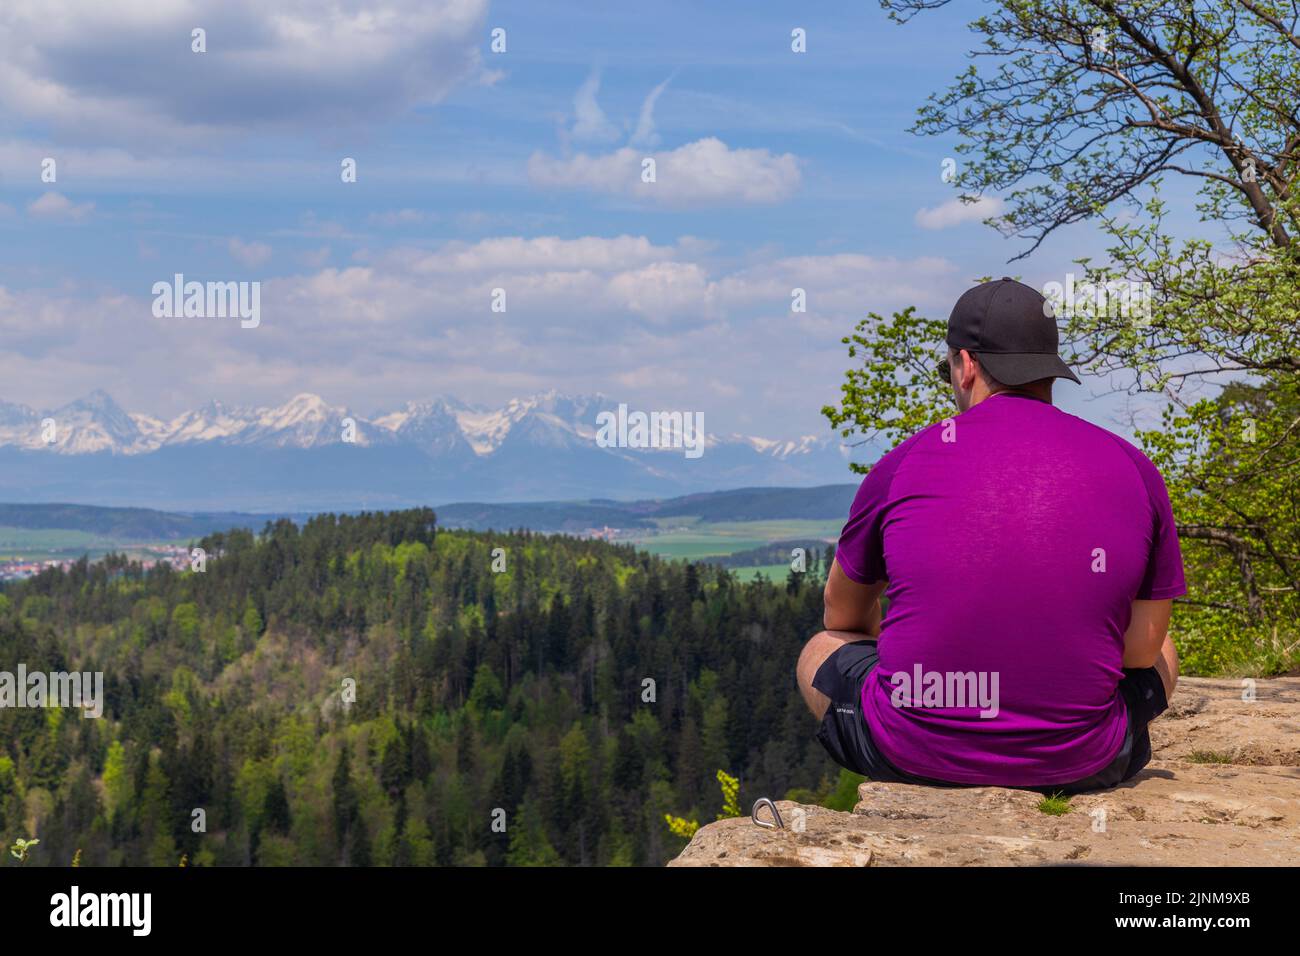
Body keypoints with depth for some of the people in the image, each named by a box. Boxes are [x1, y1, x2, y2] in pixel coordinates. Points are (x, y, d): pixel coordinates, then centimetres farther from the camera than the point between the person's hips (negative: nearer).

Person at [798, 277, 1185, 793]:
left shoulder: (903, 464, 1)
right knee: (1162, 656, 34)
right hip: (1076, 765, 2)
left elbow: (842, 616, 17)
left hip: (910, 753, -2)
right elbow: (1141, 651, 9)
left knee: (821, 652, 30)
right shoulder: (1134, 470, 2)